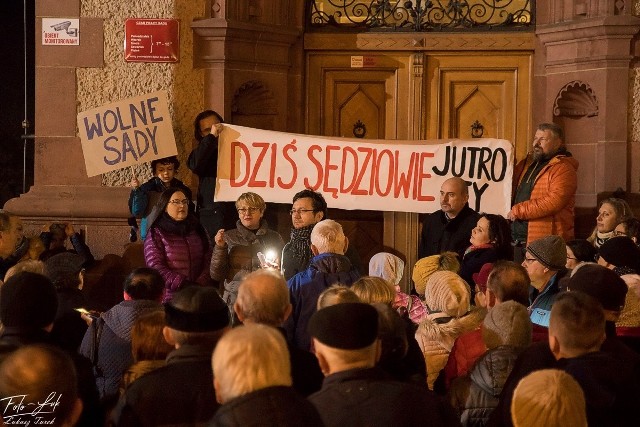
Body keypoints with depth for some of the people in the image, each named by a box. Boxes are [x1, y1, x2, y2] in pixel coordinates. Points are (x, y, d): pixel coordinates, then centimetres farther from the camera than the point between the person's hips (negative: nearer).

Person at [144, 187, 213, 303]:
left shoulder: (196, 230, 17)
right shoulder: (156, 234, 4)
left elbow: (208, 260, 8)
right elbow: (156, 267, -7)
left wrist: (200, 284, -9)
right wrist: (183, 285, -15)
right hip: (170, 297, -3)